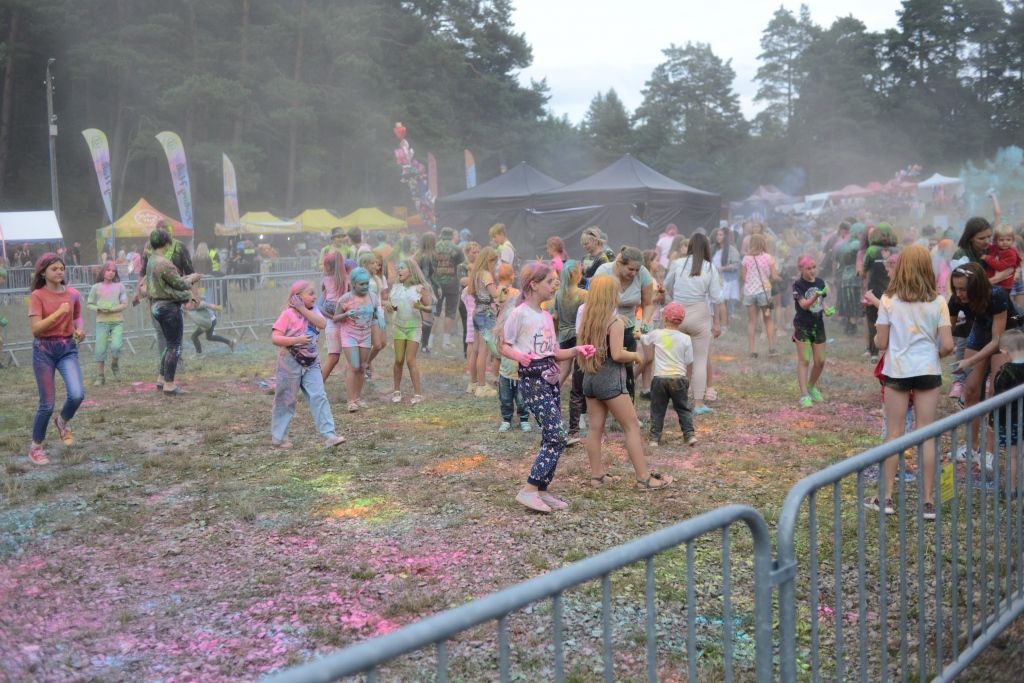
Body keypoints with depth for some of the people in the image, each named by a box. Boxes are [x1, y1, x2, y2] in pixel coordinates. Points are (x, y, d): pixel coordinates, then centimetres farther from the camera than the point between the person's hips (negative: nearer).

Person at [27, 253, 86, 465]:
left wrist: (80, 330, 0)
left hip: (68, 348, 3)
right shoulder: (37, 295, -8)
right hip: (44, 349, -3)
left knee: (77, 394, -17)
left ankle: (63, 422, 18)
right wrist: (58, 313, -24)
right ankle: (35, 447, 21)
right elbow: (36, 328, -15)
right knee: (47, 403, 0)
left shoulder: (72, 294, 3)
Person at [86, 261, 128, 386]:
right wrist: (99, 308, -10)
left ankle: (114, 365, 17)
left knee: (116, 346, -15)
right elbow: (89, 304, 10)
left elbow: (124, 304, 3)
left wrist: (112, 309, -13)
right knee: (100, 349, -3)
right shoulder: (96, 287, 8)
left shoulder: (119, 286, 7)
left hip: (117, 321, 0)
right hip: (102, 321, 1)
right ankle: (100, 377, 7)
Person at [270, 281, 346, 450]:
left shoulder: (312, 311, 5)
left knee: (319, 397, -6)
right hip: (290, 364, -5)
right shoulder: (288, 315, -11)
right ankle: (278, 438, 19)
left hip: (310, 364, 5)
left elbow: (323, 324, -15)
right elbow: (275, 338, -18)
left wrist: (303, 310, -17)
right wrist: (296, 340, -28)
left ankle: (329, 435, -9)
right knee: (285, 401, 6)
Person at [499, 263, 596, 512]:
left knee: (551, 437, 7)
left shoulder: (547, 316, 15)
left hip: (550, 377, 8)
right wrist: (520, 356, -26)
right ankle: (529, 490, -9)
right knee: (557, 435, -14)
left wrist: (577, 350, 3)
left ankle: (542, 491, 16)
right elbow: (504, 346, -6)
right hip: (532, 379, -8)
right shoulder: (519, 314, -9)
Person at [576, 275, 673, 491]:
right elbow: (618, 355, -19)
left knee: (595, 428, 11)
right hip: (610, 380, -7)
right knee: (632, 426, 0)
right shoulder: (615, 322, -14)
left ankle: (597, 475, 17)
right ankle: (644, 478, 2)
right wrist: (636, 355, -2)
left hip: (589, 378, 7)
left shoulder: (585, 320, 6)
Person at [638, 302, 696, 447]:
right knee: (683, 409, 12)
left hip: (660, 378, 0)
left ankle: (655, 437, 8)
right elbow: (689, 362, 1)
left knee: (657, 410, 8)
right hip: (679, 378, 0)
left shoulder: (655, 335, -3)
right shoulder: (685, 339, -4)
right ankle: (689, 434, 5)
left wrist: (641, 336, 40)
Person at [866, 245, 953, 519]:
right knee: (926, 435, 6)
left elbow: (880, 343, -4)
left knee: (894, 434, 8)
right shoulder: (937, 302, -3)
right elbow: (947, 346, -7)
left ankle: (887, 498, 13)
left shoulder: (888, 301, -5)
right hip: (927, 371, 1)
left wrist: (877, 335, 18)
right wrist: (934, 354, 14)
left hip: (897, 371, 0)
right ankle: (928, 501, 9)